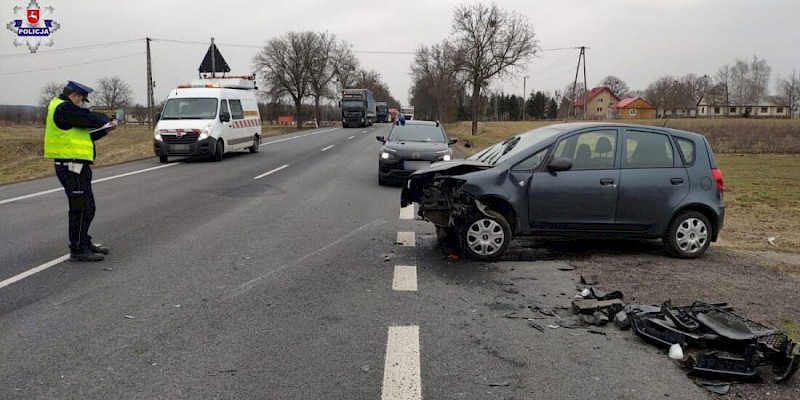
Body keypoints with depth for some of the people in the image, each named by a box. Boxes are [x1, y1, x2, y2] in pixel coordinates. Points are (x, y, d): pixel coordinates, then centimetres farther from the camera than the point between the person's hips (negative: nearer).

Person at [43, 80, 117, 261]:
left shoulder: (64, 109, 20)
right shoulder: (64, 108, -14)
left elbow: (82, 134, 20)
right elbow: (91, 119, -17)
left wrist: (105, 130, 7)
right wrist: (108, 121, 4)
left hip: (75, 166, 11)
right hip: (72, 166, -11)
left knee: (87, 208, 18)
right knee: (81, 209, -7)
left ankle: (84, 243, 29)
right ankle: (78, 250, -1)